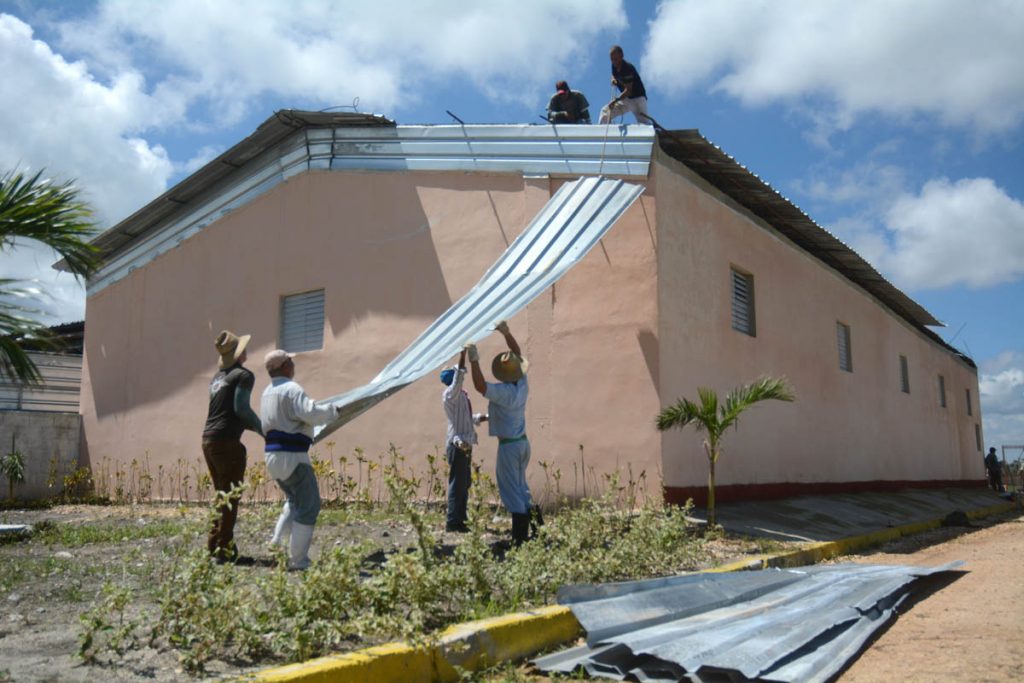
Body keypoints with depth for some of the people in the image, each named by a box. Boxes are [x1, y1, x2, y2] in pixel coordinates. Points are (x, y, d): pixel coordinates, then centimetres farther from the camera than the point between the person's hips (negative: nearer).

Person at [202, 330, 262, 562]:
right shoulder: (243, 375, -6)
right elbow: (241, 408, -15)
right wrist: (263, 429, -3)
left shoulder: (218, 376, 19)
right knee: (231, 497, -1)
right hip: (226, 441, -8)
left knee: (222, 495, 18)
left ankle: (213, 545, 19)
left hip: (208, 439, 8)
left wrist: (255, 427, 19)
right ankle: (224, 549, 0)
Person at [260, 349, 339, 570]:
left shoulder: (267, 393, 17)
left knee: (294, 501, 25)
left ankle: (278, 542, 16)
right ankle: (297, 559, 0)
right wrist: (333, 411, -8)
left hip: (272, 455, 9)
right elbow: (311, 413, -24)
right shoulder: (291, 389, -13)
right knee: (309, 505, -1)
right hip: (292, 456, -9)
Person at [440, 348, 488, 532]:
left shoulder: (461, 395, 17)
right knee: (457, 483, -7)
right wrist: (463, 354, -30)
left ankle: (459, 520, 21)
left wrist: (486, 417, 20)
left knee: (465, 483, 14)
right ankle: (452, 522, -3)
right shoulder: (450, 394, -11)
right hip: (457, 444, -10)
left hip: (465, 444, 10)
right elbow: (459, 376, -27)